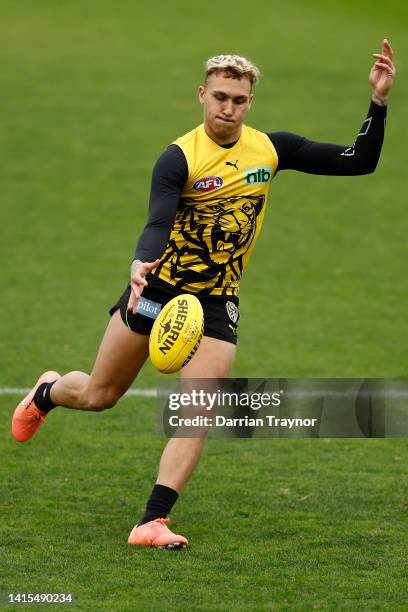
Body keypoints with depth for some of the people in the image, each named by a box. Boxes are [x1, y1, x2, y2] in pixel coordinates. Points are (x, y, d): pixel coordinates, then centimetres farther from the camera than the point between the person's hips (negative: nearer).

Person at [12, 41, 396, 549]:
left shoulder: (272, 148, -1)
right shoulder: (179, 158, -15)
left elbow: (359, 162, 1)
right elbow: (158, 224, -29)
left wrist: (378, 101, -12)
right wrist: (141, 264, -51)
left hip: (216, 302, 3)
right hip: (159, 288, -3)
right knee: (98, 396, 9)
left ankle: (152, 522, -15)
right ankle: (46, 393, 45)